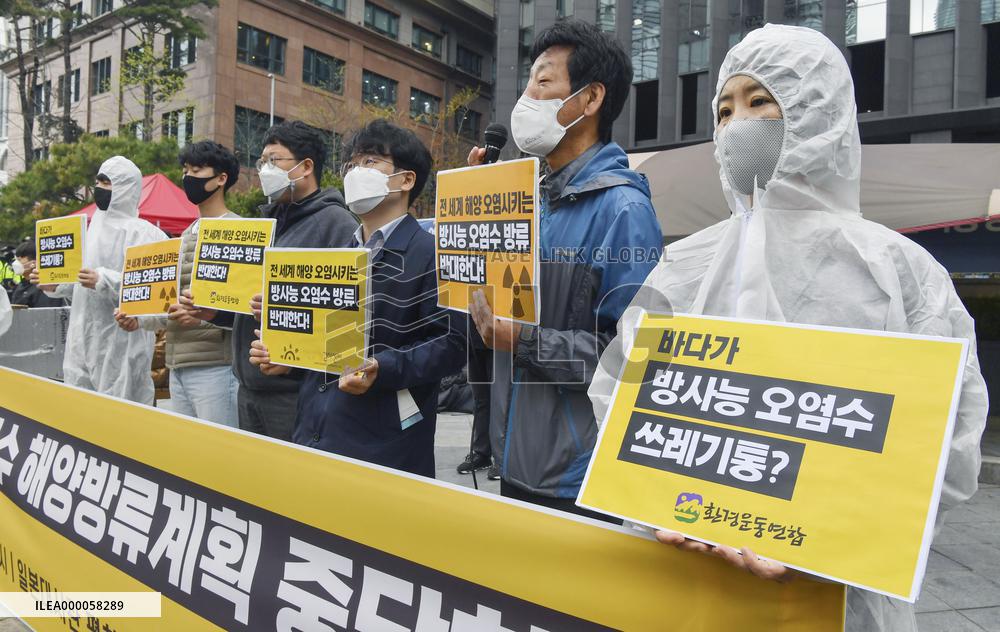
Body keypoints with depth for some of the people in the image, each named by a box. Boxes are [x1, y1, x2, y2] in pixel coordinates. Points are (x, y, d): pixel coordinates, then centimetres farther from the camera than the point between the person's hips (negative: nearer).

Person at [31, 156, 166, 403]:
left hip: (122, 343, -8)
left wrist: (103, 281, -28)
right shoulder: (96, 227, 18)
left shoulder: (142, 232, -8)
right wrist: (54, 284, 9)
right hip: (84, 341, 8)